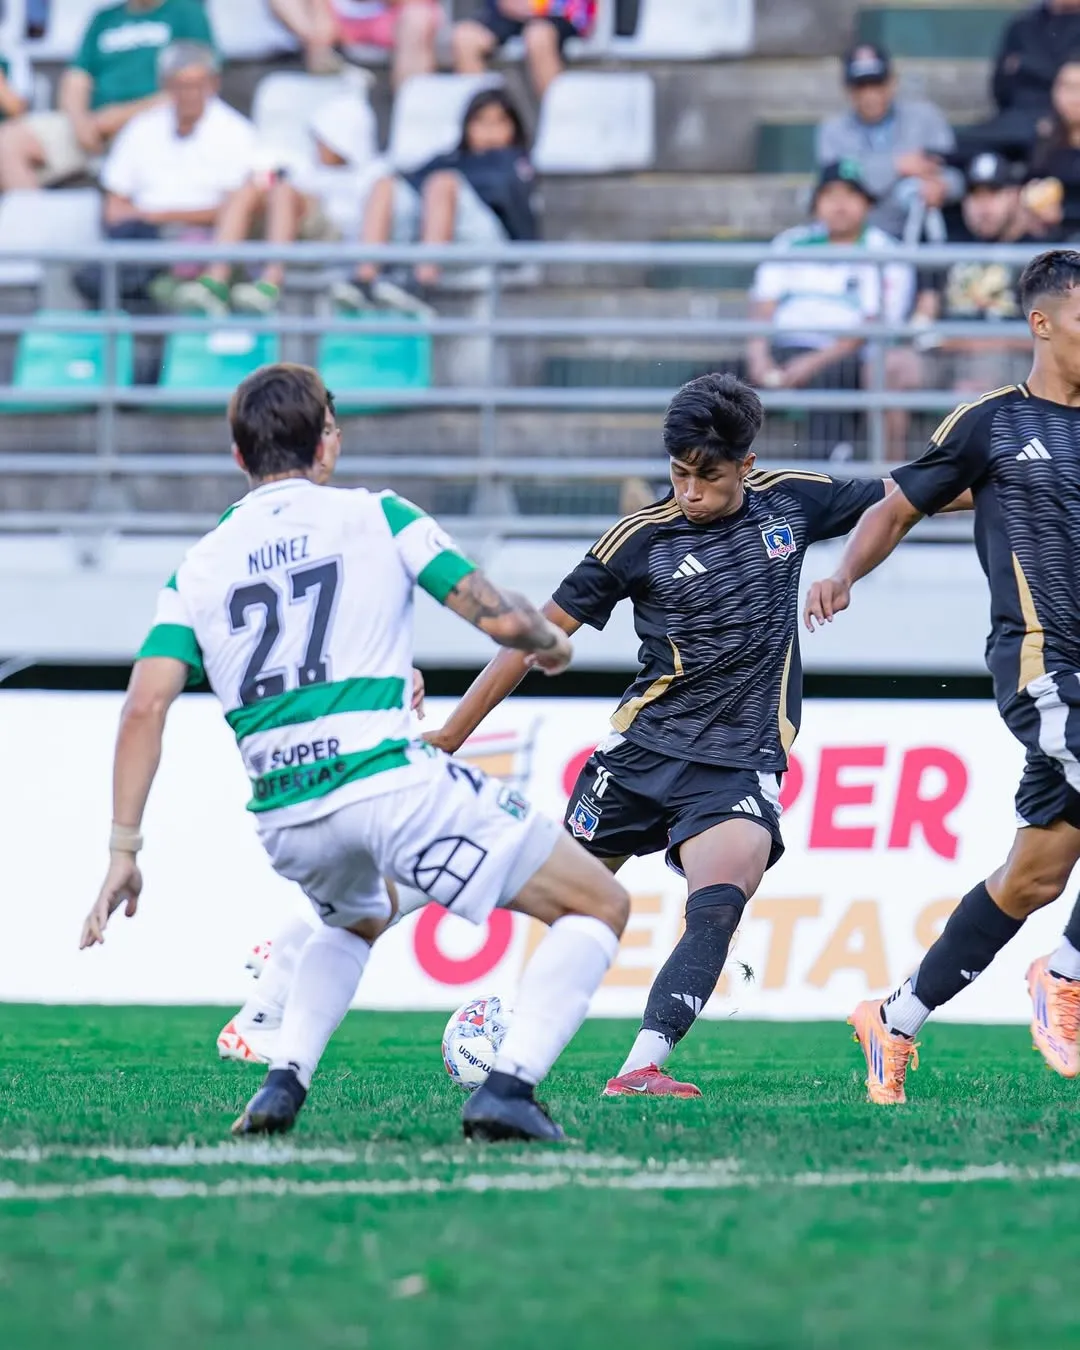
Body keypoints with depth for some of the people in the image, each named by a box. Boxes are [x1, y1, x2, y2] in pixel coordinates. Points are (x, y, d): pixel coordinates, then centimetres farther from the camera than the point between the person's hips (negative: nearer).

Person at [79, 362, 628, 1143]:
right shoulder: (376, 517, 5)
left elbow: (145, 707, 3)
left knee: (357, 922, 39)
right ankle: (510, 1085, -13)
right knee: (601, 907, 7)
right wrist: (550, 641, 24)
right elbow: (499, 617, 1)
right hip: (393, 782, -5)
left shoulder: (201, 568, 14)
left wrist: (124, 851, 4)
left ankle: (284, 1080, 16)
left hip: (285, 818, 5)